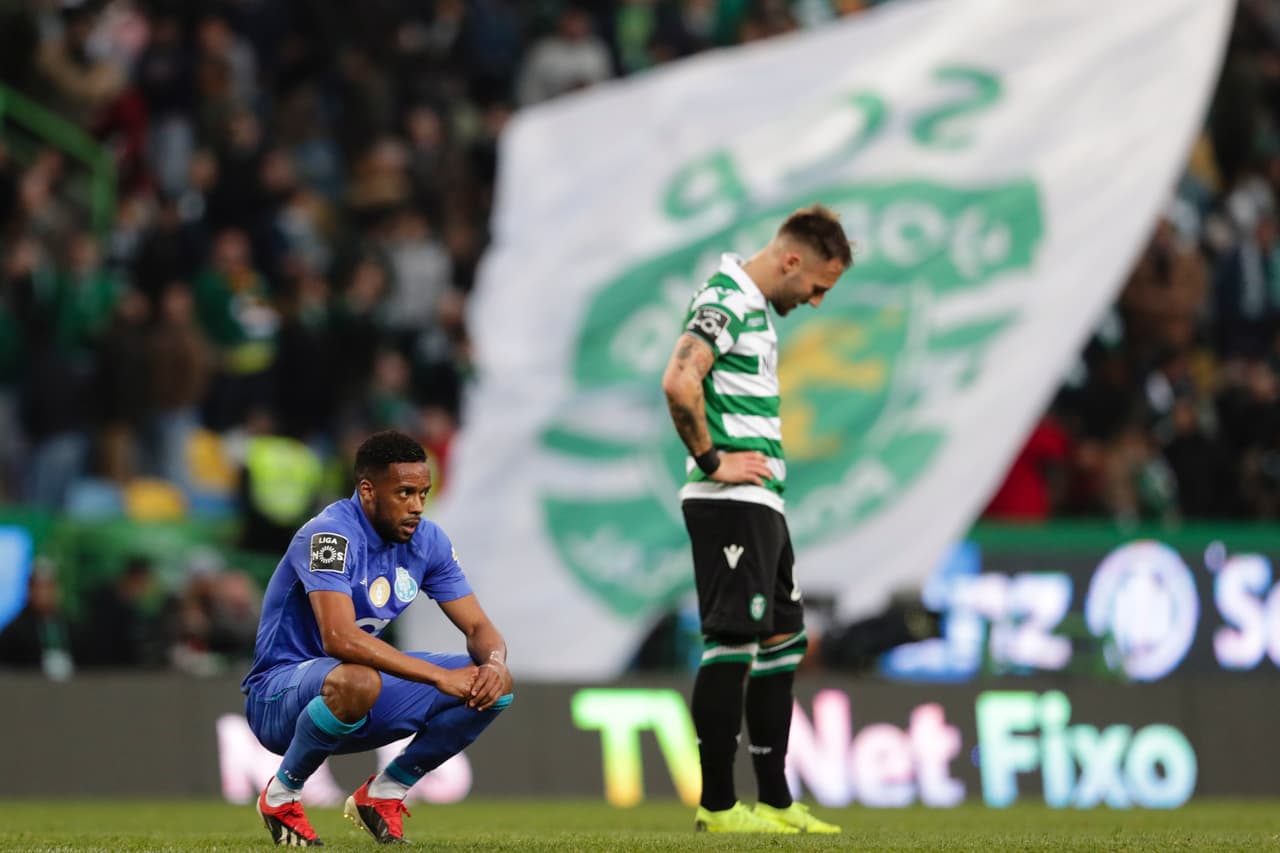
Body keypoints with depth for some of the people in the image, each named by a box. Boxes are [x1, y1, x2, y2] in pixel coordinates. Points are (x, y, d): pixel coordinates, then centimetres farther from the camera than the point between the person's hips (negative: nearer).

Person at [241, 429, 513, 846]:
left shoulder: (427, 541, -1)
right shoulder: (330, 535, -24)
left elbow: (479, 627, 2)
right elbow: (339, 637, -38)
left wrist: (494, 664, -23)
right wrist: (440, 676, -38)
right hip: (277, 698, -7)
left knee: (495, 685, -6)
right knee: (358, 681, -41)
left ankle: (384, 792, 6)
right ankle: (281, 795, -14)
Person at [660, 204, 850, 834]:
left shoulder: (754, 306, 18)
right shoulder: (725, 301, -13)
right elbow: (679, 382, -27)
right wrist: (712, 461, -19)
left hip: (759, 502, 11)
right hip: (730, 501, -11)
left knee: (782, 641, 12)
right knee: (733, 644, -9)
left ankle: (775, 801, 16)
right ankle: (717, 806, -7)